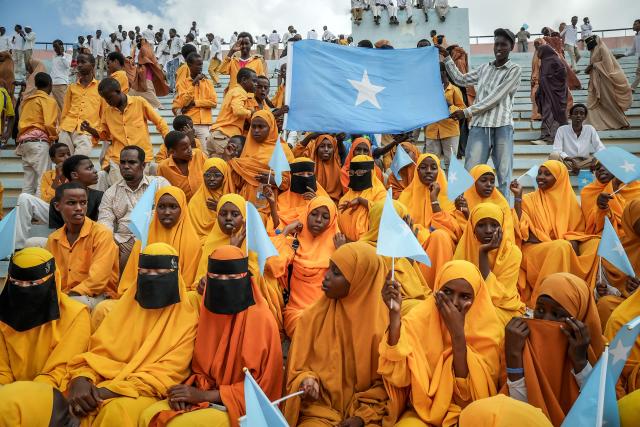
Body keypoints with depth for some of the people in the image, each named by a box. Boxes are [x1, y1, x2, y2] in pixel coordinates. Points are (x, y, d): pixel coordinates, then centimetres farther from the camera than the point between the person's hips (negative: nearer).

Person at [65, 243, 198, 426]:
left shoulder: (186, 318, -3)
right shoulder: (125, 305, 12)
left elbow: (166, 375, -11)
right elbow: (98, 350, 6)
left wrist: (110, 391, -20)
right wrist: (81, 378, -16)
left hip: (149, 392, -4)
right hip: (108, 385, 4)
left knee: (118, 411, -34)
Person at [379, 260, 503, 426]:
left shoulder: (489, 329, -8)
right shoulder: (420, 317, -7)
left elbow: (470, 391, -15)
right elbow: (397, 377, -18)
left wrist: (458, 333, -23)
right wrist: (395, 313, -25)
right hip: (423, 413, 0)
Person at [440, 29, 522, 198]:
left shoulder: (515, 70, 1)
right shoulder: (485, 68, 17)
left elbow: (496, 97, -9)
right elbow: (461, 79, 26)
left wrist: (467, 112, -12)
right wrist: (447, 57, 22)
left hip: (502, 126, -4)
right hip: (479, 125, 4)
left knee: (504, 174, -2)